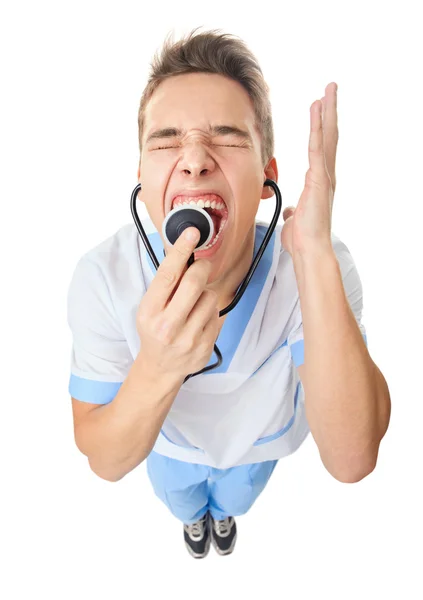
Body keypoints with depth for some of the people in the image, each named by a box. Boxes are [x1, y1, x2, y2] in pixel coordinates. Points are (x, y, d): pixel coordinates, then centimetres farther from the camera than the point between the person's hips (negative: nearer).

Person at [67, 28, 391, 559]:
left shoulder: (321, 267, -38)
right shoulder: (102, 277, -36)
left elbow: (350, 462, -44)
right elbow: (106, 462, -30)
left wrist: (315, 257, -55)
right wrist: (156, 370, -54)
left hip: (260, 435, 1)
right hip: (170, 442, 0)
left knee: (236, 497, 37)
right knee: (181, 503, 36)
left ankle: (223, 513, 78)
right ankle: (196, 517, 77)